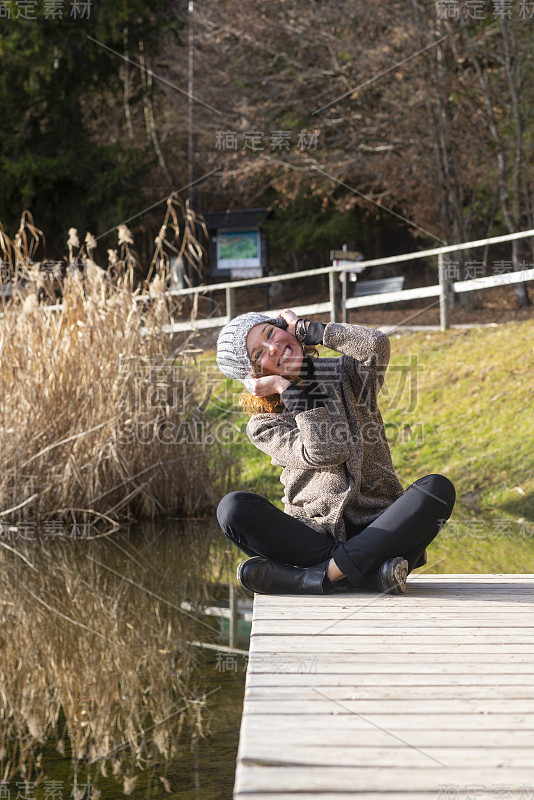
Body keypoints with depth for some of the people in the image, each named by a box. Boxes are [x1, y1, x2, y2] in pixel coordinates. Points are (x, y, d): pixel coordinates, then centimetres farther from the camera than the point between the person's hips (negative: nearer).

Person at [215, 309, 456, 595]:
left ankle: (328, 572, -34)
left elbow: (377, 345, -16)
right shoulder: (264, 424, 5)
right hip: (312, 537, 0)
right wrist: (287, 390, -8)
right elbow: (325, 453, -12)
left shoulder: (347, 373, 9)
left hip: (376, 529, 0)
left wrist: (306, 331, -3)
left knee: (437, 487, -27)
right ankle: (368, 571, -33)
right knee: (232, 507, -26)